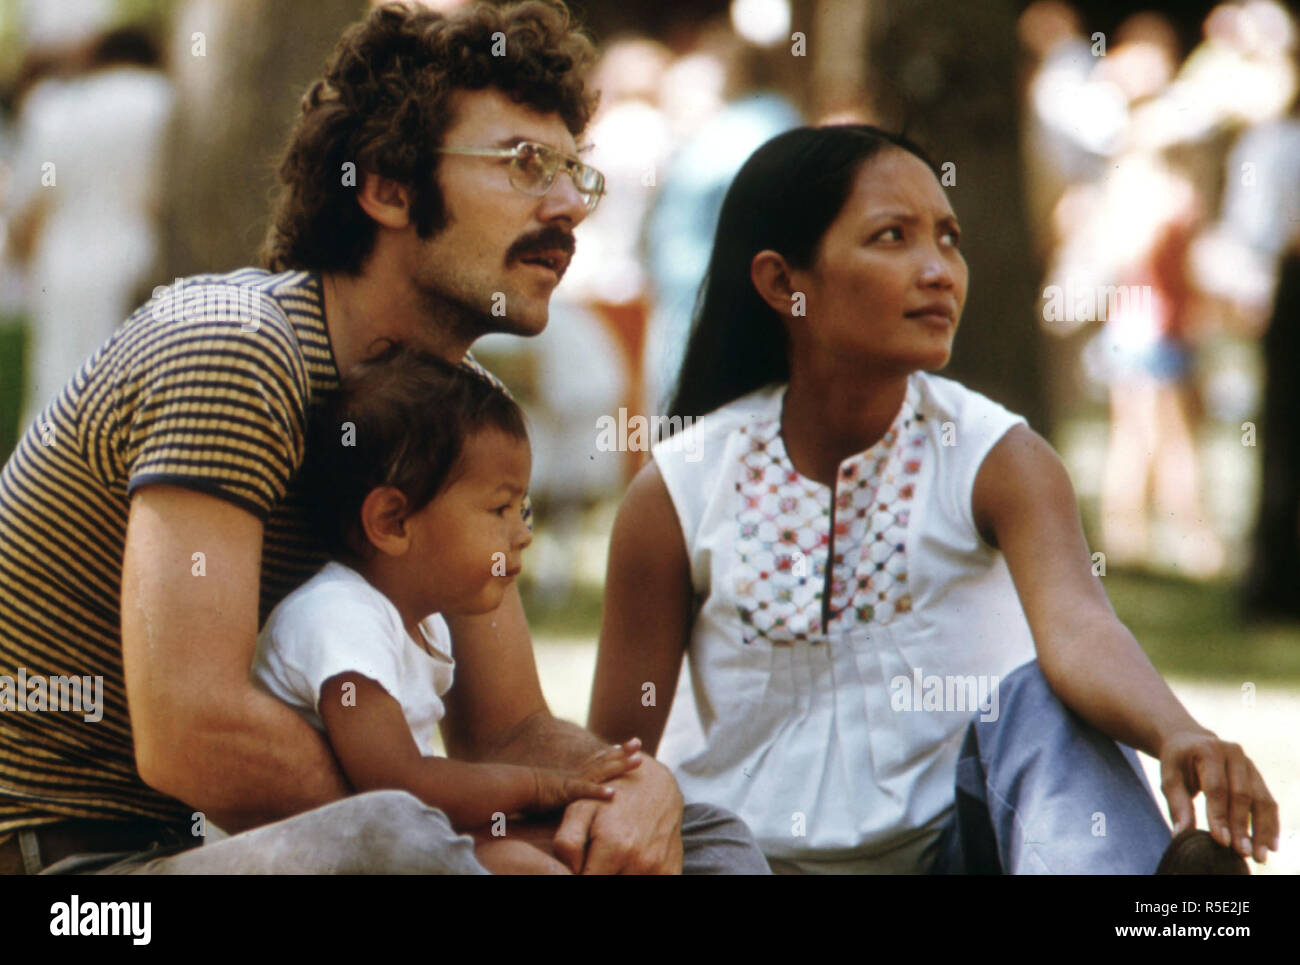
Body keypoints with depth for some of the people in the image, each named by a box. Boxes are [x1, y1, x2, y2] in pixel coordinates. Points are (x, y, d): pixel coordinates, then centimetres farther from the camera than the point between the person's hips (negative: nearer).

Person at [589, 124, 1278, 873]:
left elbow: (1076, 625, -27)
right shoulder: (679, 494, -4)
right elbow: (616, 749, 1)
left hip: (954, 839, 0)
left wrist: (1176, 733, -49)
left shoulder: (999, 460, -6)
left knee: (1042, 701, -29)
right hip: (762, 850, 1)